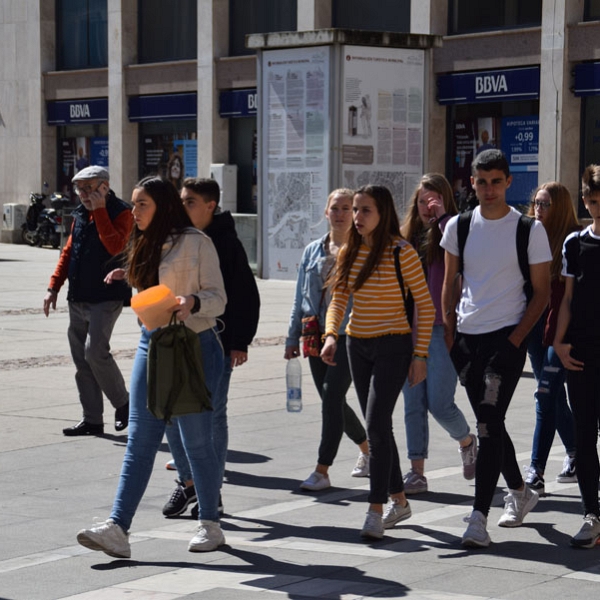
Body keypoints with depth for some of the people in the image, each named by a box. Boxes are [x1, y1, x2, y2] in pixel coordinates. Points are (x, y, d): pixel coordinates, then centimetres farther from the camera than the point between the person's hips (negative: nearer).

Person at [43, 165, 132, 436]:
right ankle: (92, 420, 12)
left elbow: (114, 246, -24)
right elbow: (69, 250, 20)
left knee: (95, 351, -18)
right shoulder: (81, 213, 14)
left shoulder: (121, 213, -7)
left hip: (106, 297, -7)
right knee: (82, 361, 6)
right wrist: (54, 286, 14)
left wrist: (99, 210, -20)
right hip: (78, 299, 7)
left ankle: (122, 402, 3)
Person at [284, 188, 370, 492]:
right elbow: (300, 297, 16)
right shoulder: (312, 251, 12)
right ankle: (366, 447, 36)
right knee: (332, 401, 12)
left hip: (350, 335, -6)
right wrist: (293, 337, 13)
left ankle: (322, 471, -10)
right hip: (317, 335, 6)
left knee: (332, 396, -13)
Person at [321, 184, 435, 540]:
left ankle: (376, 510, -9)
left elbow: (425, 305, -8)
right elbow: (338, 300, 11)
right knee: (377, 427, 12)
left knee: (376, 424, -14)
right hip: (358, 346, 7)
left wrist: (420, 354, -11)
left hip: (393, 346, -6)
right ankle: (399, 501, 25)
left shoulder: (401, 253, -11)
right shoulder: (349, 253, 6)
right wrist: (331, 335, -8)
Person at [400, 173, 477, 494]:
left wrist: (442, 217, -24)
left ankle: (467, 442, 26)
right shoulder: (408, 236, 12)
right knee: (413, 404, 5)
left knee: (439, 403, -5)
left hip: (442, 331, -5)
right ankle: (416, 472, 10)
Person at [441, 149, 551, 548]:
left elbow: (542, 291, -2)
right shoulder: (459, 226, 6)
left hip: (507, 336, -5)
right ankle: (520, 493, 33)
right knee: (489, 423, 12)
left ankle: (479, 516, -14)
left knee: (490, 422, -14)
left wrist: (517, 338, -11)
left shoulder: (530, 230, -4)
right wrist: (449, 333, 5)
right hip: (467, 336, 5)